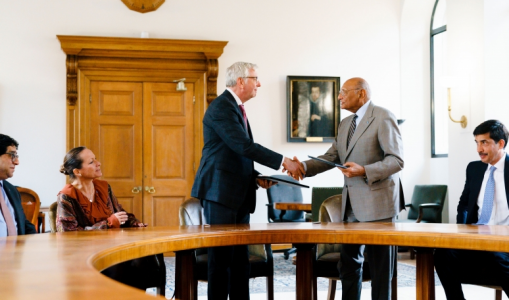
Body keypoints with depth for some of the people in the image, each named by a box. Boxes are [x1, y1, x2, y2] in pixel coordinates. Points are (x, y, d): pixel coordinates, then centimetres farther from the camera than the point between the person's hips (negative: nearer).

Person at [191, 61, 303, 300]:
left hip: (238, 194, 9)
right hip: (221, 193, -9)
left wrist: (256, 178, 7)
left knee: (240, 257, 8)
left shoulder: (237, 108, 18)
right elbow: (244, 146, -21)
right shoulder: (221, 107, -11)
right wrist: (283, 162, -17)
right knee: (222, 256, -5)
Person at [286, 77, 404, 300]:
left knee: (380, 265, 2)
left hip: (377, 202, -8)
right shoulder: (345, 124, 17)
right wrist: (304, 166, -7)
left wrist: (364, 171, -27)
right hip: (352, 205, 8)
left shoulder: (383, 117, -8)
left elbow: (396, 160, -15)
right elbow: (331, 157, 10)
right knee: (348, 263, 13)